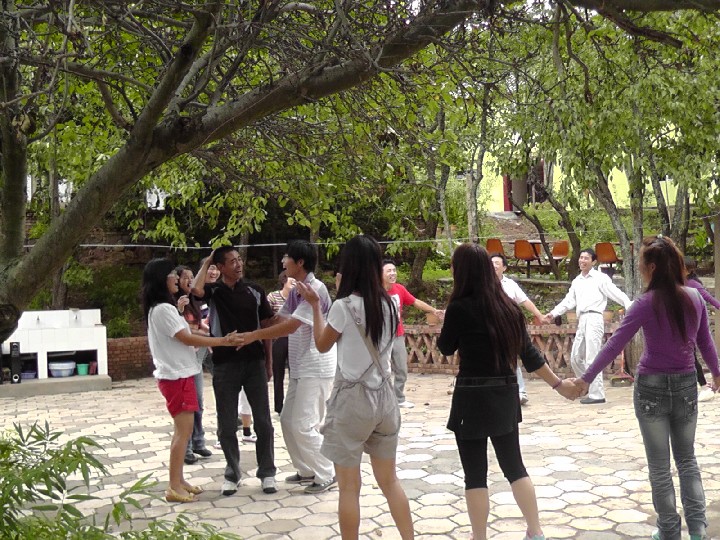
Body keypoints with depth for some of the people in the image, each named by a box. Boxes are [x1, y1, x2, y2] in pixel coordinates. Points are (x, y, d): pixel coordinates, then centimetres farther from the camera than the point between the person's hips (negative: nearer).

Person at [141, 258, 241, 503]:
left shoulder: (162, 308, 16)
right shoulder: (162, 309, -16)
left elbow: (184, 338, 13)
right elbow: (187, 338, -18)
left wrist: (219, 340, 6)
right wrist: (223, 341, -15)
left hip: (180, 374, 10)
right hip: (176, 376, -10)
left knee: (182, 429, 12)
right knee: (183, 430, -8)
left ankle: (179, 480, 18)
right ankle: (174, 487, -4)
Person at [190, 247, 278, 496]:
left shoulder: (254, 290, 2)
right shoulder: (213, 291, -1)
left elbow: (266, 325, 8)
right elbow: (196, 289, -25)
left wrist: (269, 360, 6)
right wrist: (206, 263, -10)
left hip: (254, 362, 1)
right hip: (224, 364, -1)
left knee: (263, 421, 5)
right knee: (226, 425, 6)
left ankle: (267, 472, 19)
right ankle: (232, 473, 23)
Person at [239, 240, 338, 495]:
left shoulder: (316, 289, -18)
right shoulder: (295, 291, 12)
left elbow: (290, 326, -24)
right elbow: (279, 319, 11)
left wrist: (254, 335, -20)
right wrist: (253, 333, 1)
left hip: (316, 368, -10)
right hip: (300, 368, 10)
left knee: (304, 426, -7)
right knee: (288, 420, 13)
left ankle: (327, 475, 6)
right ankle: (307, 470, 25)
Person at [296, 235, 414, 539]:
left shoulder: (344, 306, -14)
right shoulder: (389, 305, 2)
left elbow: (322, 345, 1)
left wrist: (315, 304, 9)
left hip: (353, 398, -6)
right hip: (384, 395, 6)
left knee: (349, 486, 5)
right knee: (389, 480, 17)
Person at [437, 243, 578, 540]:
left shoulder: (460, 307, -13)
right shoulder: (508, 305, 5)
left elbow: (445, 347, 3)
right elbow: (528, 353, 8)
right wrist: (559, 384, 16)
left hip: (473, 397, -6)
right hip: (506, 395, 6)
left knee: (475, 473, 4)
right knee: (514, 465, 19)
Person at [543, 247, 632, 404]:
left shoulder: (600, 278, -1)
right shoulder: (576, 281, 19)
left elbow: (616, 293, -8)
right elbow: (569, 301, 22)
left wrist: (630, 305, -21)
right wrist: (553, 313, 15)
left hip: (594, 319, -8)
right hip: (582, 321, 8)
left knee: (592, 359, -11)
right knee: (576, 358, 12)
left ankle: (597, 394, -6)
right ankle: (588, 388, 27)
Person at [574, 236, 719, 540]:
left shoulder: (647, 302, -14)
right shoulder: (694, 298, -1)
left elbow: (615, 344, -15)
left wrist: (587, 378, -10)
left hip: (652, 387, -4)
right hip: (686, 385, 4)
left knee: (659, 466, 8)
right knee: (687, 459, 19)